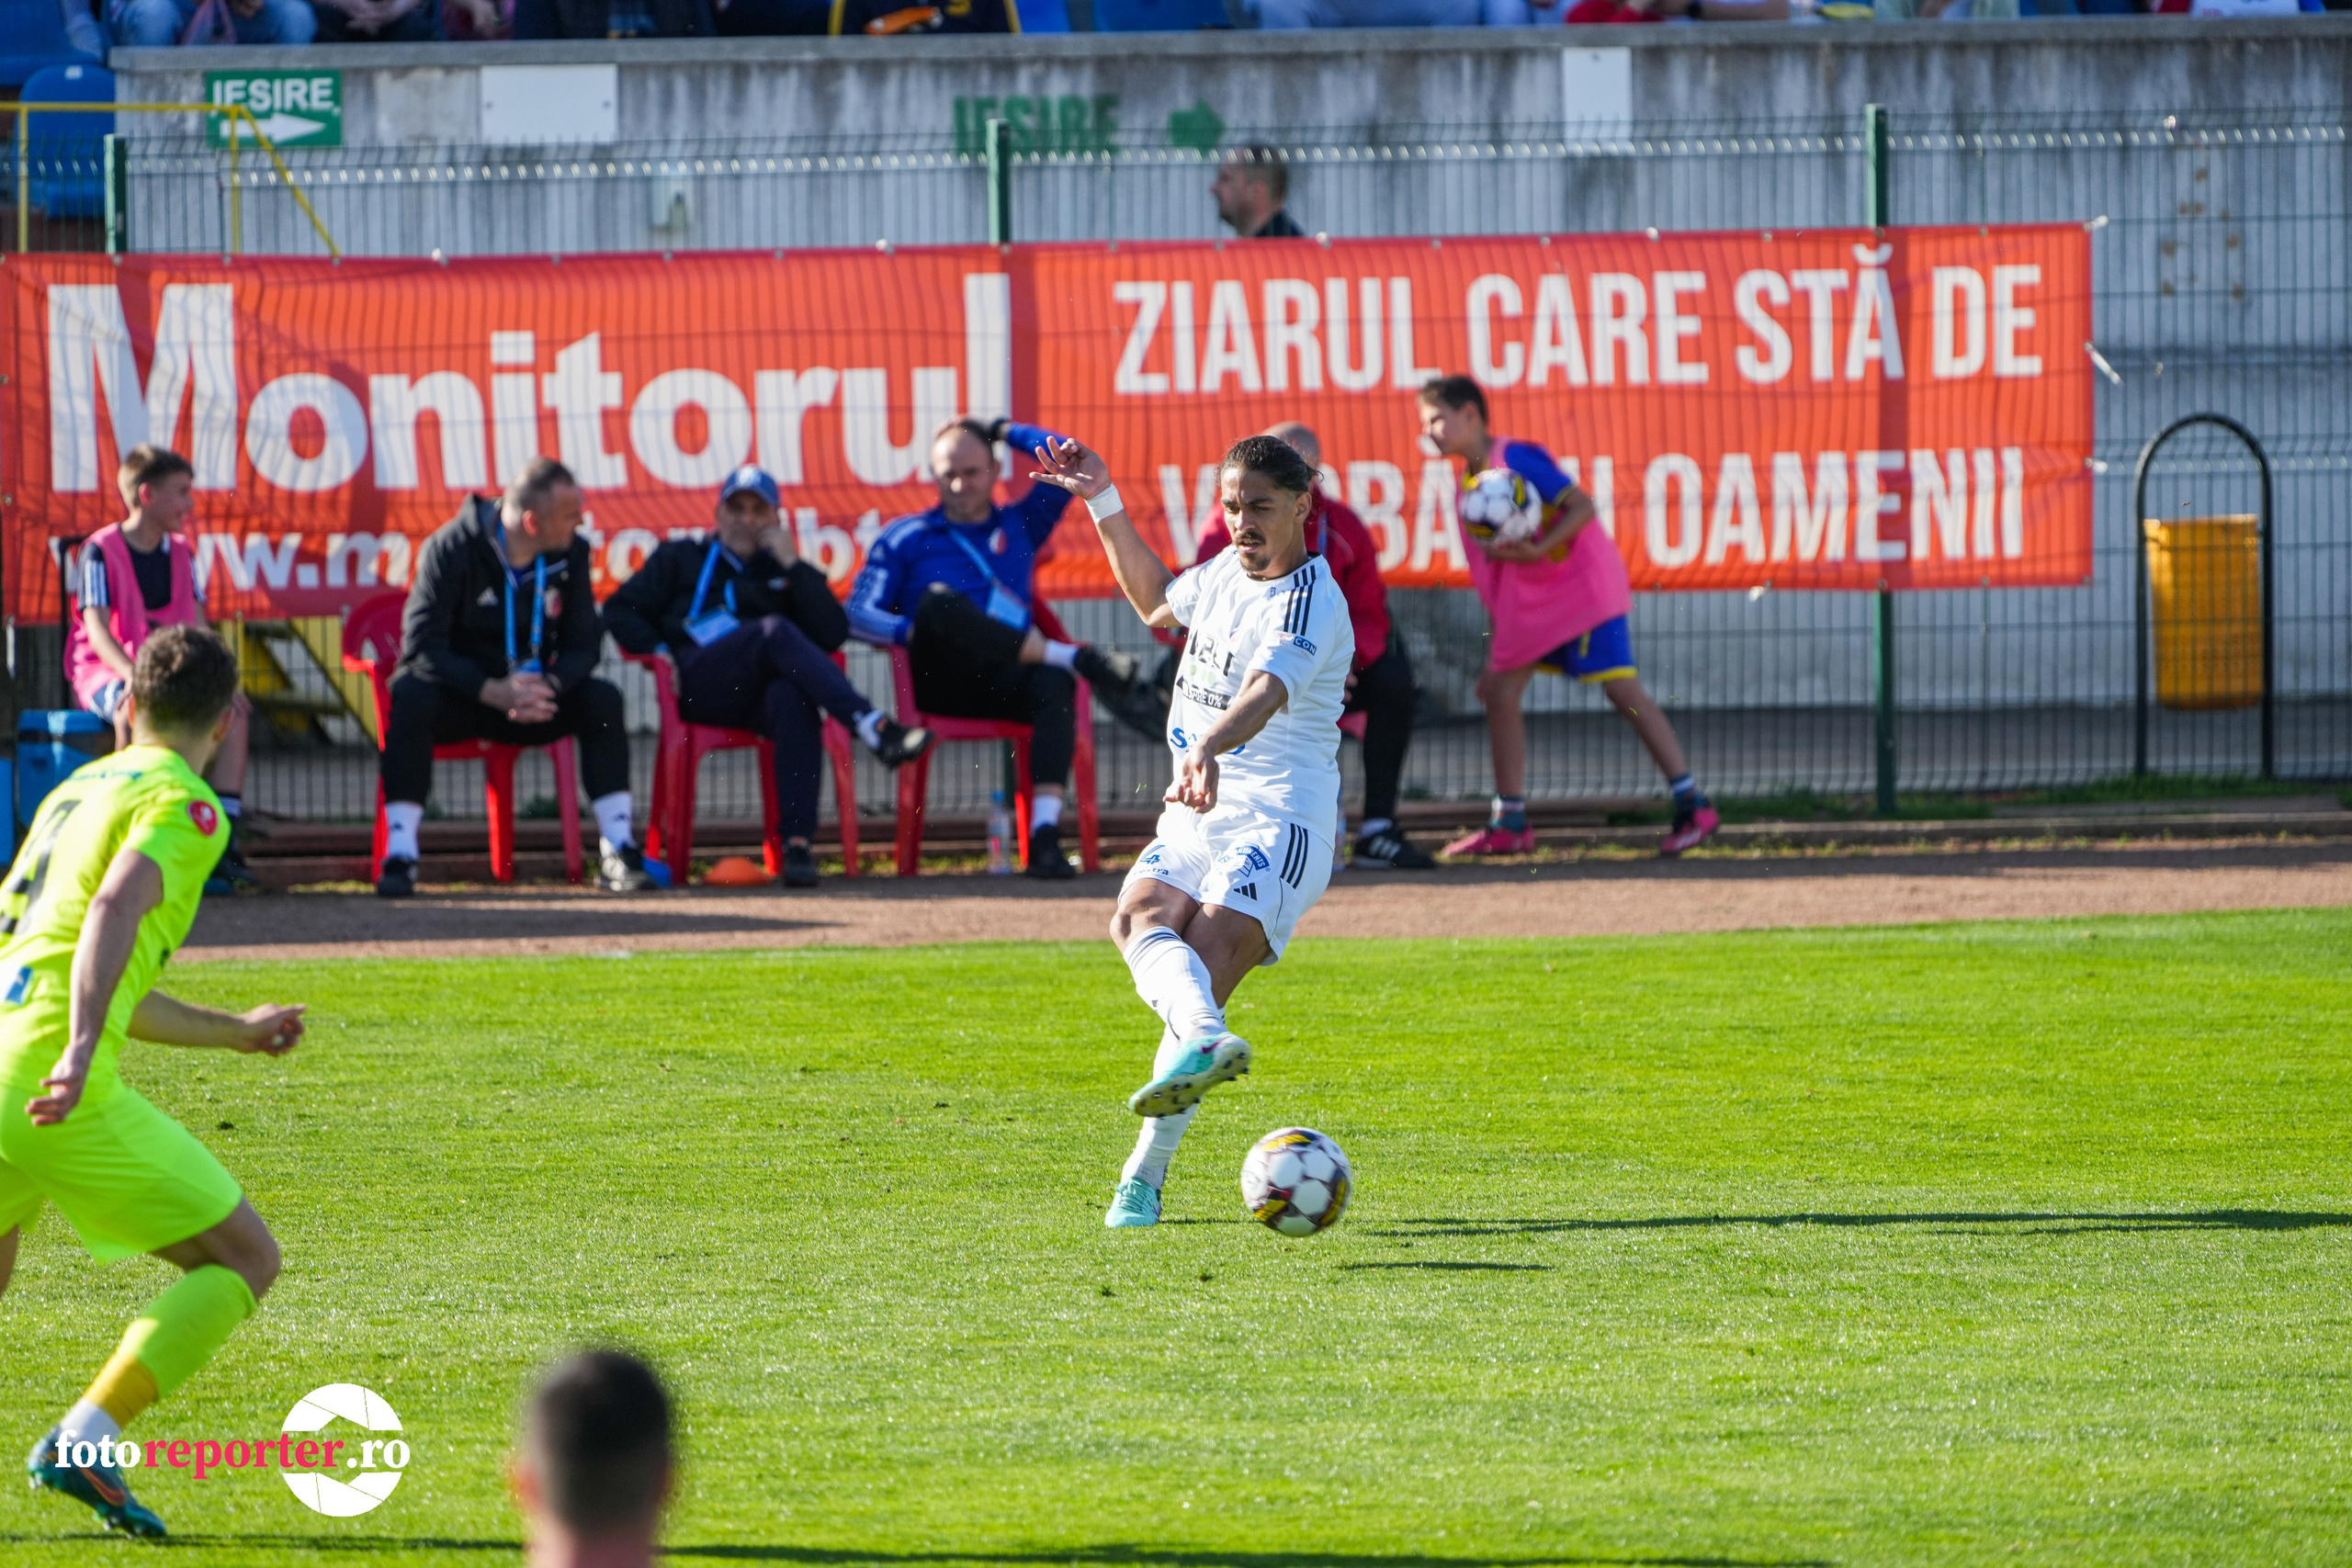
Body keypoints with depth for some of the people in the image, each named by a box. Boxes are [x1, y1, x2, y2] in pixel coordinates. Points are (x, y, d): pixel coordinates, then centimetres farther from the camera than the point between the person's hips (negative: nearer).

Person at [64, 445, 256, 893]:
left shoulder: (180, 555, 13)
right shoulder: (100, 552, -7)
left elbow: (197, 629, 8)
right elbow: (97, 628, -18)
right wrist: (133, 675, -35)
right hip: (105, 672, -6)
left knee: (234, 710, -20)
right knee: (134, 710, -40)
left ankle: (225, 837, -22)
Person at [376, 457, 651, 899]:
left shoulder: (571, 553, -4)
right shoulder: (451, 549, -17)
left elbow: (584, 642, -3)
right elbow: (421, 646, -22)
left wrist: (550, 686, -26)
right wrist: (492, 692, -35)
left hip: (532, 693, 4)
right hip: (460, 694, -4)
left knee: (603, 700, -21)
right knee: (412, 697, -36)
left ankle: (617, 851, -19)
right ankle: (399, 855, -35)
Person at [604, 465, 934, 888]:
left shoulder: (784, 573, 29)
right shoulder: (681, 559, 29)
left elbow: (834, 635, 11)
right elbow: (620, 611, 20)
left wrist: (792, 565, 6)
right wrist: (658, 651, 1)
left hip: (758, 702, 1)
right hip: (696, 687, -1)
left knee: (794, 696, -38)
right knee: (776, 631, -31)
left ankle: (797, 842, -49)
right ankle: (872, 727, -50)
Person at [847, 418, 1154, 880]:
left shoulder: (1020, 525, 25)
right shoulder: (906, 537, 17)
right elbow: (858, 614, 5)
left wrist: (1004, 431, 24)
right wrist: (912, 632, -13)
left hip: (1005, 685, 2)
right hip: (938, 682, -2)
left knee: (1054, 682, -35)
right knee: (940, 599, -34)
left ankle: (1045, 837, -46)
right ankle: (1082, 660, -37)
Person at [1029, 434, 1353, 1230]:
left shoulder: (1308, 603, -14)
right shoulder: (1226, 573, 14)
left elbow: (1268, 691, -36)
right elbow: (1156, 599, 39)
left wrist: (1210, 748, -55)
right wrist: (1104, 504, 30)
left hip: (1280, 823, -7)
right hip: (1195, 815, 7)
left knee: (1206, 958, -23)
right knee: (1140, 916, -26)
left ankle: (1145, 1177, -25)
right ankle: (1206, 1039, -53)